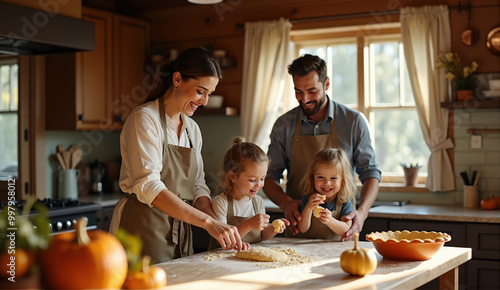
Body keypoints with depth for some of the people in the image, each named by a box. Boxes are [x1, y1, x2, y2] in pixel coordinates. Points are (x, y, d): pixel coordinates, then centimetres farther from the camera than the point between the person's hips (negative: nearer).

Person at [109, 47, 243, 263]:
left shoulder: (192, 128, 11)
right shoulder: (144, 119, -12)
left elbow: (198, 186, 11)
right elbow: (149, 188, -23)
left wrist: (218, 225, -8)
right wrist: (208, 222, -29)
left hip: (180, 234, 7)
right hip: (143, 232, -7)